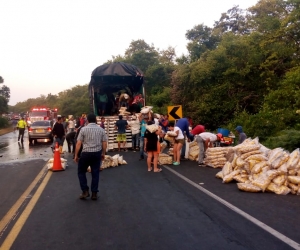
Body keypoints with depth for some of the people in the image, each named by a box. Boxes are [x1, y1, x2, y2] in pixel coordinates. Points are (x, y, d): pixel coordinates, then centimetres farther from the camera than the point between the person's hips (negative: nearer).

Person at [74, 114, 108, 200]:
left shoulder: (83, 129, -3)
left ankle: (85, 191, 11)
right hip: (97, 153, 2)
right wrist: (103, 153, 15)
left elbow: (79, 143, -7)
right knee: (95, 173, 9)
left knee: (81, 171, 16)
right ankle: (94, 193, 13)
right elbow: (104, 143, 2)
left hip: (86, 153, -2)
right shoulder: (101, 129, 4)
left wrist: (76, 155, 0)